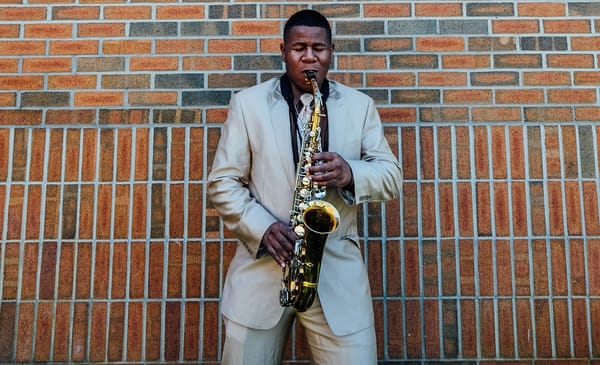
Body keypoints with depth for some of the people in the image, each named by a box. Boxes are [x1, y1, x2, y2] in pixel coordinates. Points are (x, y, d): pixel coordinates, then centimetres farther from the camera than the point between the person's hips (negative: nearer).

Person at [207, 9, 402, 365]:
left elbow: (392, 176, 6)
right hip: (262, 265, 0)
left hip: (339, 268, 1)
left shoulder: (360, 105, 8)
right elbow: (222, 182, 2)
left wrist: (350, 174, -16)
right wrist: (263, 229, -14)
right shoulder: (247, 102, 4)